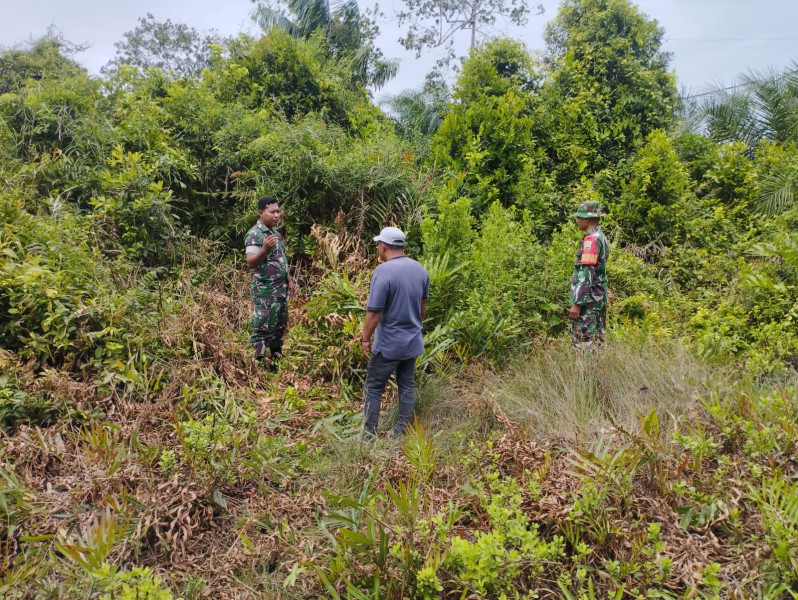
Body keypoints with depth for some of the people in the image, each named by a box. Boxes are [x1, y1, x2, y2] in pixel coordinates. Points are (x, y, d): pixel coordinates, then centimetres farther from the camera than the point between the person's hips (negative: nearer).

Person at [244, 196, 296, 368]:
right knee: (262, 327, -4)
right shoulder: (255, 234, -16)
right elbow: (250, 262, -26)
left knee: (280, 324, 18)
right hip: (265, 290, -9)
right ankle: (259, 363, 3)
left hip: (281, 288, 9)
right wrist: (265, 249, -41)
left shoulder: (275, 231, 12)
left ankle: (277, 356, 31)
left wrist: (289, 279, 19)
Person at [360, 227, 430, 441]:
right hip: (412, 341, 6)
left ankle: (369, 435, 11)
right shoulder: (420, 269, 2)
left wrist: (365, 338, -8)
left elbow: (374, 312, -21)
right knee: (407, 386, 14)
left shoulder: (383, 271, -21)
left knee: (374, 388, 7)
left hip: (388, 343, -6)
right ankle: (402, 432, 21)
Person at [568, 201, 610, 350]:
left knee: (583, 343, -9)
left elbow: (586, 274, -21)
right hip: (599, 298, 10)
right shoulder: (601, 237, 15)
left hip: (588, 300, -10)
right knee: (596, 341, 12)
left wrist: (576, 303, -21)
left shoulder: (591, 240, -15)